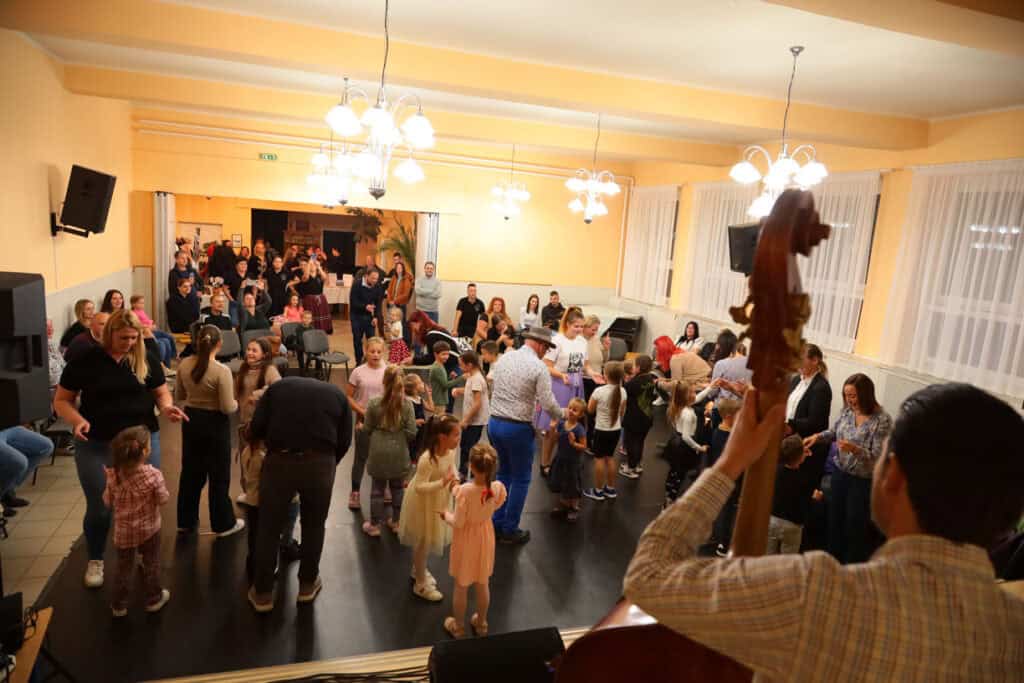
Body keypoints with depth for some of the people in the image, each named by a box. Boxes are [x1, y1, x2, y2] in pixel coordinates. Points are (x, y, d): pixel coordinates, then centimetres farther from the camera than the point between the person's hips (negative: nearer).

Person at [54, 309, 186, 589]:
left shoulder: (147, 360, -1)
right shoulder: (85, 361, -7)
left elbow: (161, 392, 8)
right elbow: (62, 400, -1)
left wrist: (167, 407, -14)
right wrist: (78, 420, -20)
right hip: (96, 445, -1)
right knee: (99, 507, 10)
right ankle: (95, 561, 33)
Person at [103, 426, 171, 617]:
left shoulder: (113, 475, -15)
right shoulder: (153, 474, -25)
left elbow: (108, 502, -2)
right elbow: (163, 499, -16)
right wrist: (163, 489, 2)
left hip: (123, 530, 2)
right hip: (149, 528, -2)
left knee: (124, 567, 19)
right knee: (151, 564, 17)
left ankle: (119, 604, 30)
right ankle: (154, 599, 30)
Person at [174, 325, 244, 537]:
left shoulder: (184, 365, -4)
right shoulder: (222, 371, -23)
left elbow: (178, 396, 8)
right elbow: (227, 408, -21)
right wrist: (236, 403, -1)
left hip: (191, 420, 6)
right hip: (215, 424, -6)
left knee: (190, 471, 20)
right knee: (219, 475, 8)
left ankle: (186, 521, 32)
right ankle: (223, 524, 19)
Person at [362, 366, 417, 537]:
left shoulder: (374, 403, -11)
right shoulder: (407, 405, -9)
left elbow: (367, 429, -3)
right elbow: (412, 433, -8)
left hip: (379, 454, -1)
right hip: (399, 454, 1)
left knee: (377, 490, 12)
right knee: (398, 489, 17)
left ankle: (374, 525, 22)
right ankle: (396, 522, 29)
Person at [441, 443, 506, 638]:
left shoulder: (465, 490, -32)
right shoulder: (497, 487, -20)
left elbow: (458, 522, -23)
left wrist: (446, 515, -3)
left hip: (466, 538, -4)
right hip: (485, 536, 4)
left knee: (461, 587, 19)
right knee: (483, 585, 24)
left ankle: (458, 626, 38)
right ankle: (481, 623, 43)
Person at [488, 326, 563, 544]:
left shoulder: (503, 358, 5)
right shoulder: (539, 367, -13)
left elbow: (495, 388, 11)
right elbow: (548, 403, -14)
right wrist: (561, 415, 6)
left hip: (494, 422, 6)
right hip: (518, 428, -6)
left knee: (504, 473, 23)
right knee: (521, 479, 12)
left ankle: (497, 523, 29)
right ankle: (509, 530, 20)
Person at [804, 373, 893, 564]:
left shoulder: (882, 420, -21)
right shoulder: (847, 410, -4)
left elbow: (877, 457, -22)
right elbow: (834, 432, 11)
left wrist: (854, 449, -38)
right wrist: (818, 436, -7)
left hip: (863, 481, -6)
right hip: (840, 473, 6)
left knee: (856, 524, 9)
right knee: (835, 518, 18)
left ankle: (853, 566, 30)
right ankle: (833, 559, 37)